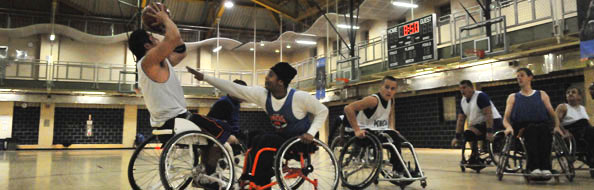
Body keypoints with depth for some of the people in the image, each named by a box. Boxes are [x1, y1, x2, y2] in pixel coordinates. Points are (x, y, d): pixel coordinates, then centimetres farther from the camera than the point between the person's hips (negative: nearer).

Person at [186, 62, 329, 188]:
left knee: (265, 141, -27)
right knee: (254, 140, -20)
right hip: (280, 136, 5)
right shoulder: (262, 94, -11)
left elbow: (323, 111, -12)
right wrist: (204, 77, -17)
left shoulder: (299, 97, -24)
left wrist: (311, 133, -25)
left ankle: (256, 182, -14)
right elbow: (233, 88, -13)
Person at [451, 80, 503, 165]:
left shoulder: (480, 96, -16)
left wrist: (489, 131, -31)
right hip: (479, 124, 9)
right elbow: (461, 120, 10)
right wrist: (457, 137, 5)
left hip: (493, 122, -9)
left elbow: (488, 114, -24)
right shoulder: (463, 101, 9)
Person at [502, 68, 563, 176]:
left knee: (544, 127, -35)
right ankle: (533, 167, -42)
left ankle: (545, 167, -40)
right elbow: (506, 118, 9)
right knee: (531, 127, -36)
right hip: (521, 129, -1)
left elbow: (552, 114, 15)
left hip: (542, 125, 1)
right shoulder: (513, 97, 21)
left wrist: (557, 126, -6)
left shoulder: (542, 95, 24)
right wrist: (508, 126, -14)